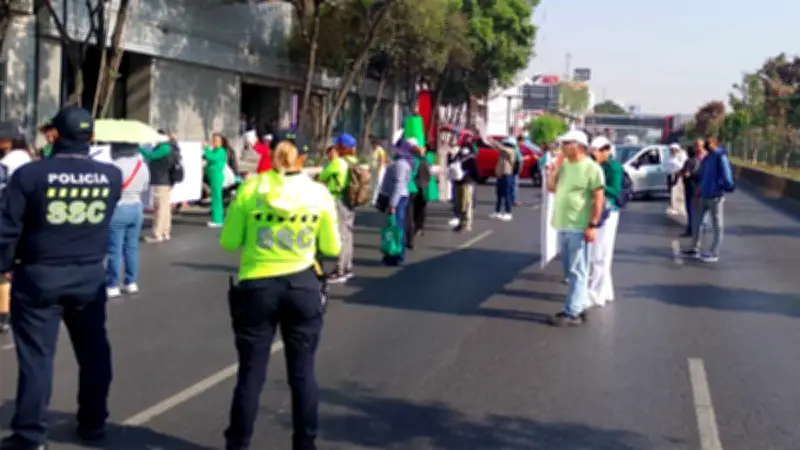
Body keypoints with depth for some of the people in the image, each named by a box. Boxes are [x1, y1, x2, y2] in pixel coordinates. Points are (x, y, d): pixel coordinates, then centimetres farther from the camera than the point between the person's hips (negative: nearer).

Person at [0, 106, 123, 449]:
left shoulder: (30, 174, -14)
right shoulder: (112, 176, -4)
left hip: (39, 277, -3)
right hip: (90, 276, 3)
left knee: (36, 355, 4)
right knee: (93, 351, 16)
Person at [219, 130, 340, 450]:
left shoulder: (251, 188, -5)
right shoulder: (319, 193, -2)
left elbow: (228, 242, -1)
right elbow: (332, 248, 5)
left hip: (256, 287, 0)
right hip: (303, 286, 1)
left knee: (251, 372, 9)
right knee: (303, 372, 11)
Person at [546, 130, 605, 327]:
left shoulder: (591, 168, -11)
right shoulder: (564, 165, 11)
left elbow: (598, 199, -13)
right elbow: (551, 188, 15)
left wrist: (593, 225, -18)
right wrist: (554, 168, 2)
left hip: (578, 227, -8)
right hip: (562, 225, 8)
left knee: (577, 271, -4)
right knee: (572, 270, 15)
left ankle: (572, 313, -2)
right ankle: (579, 307, 24)